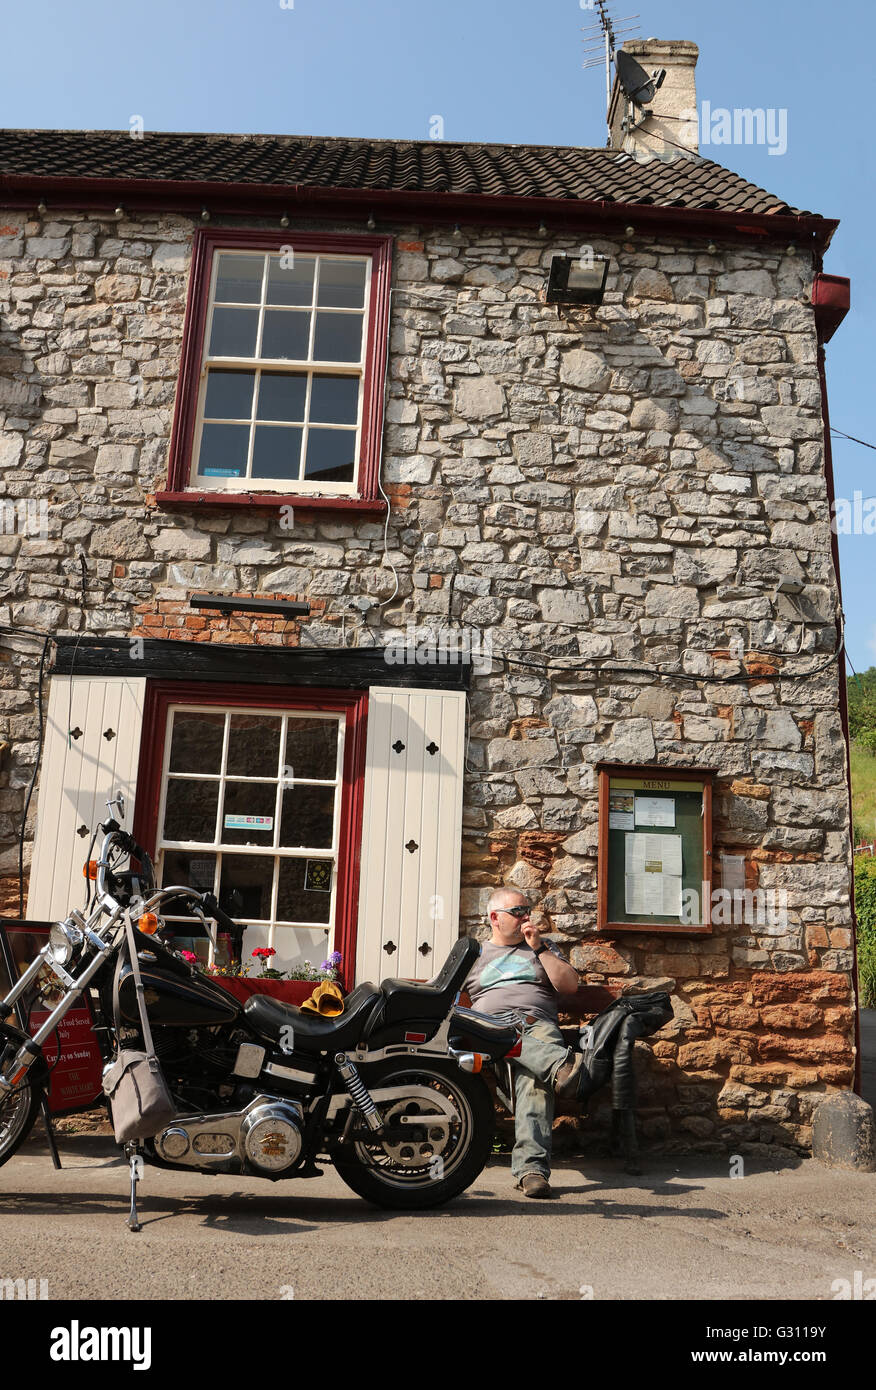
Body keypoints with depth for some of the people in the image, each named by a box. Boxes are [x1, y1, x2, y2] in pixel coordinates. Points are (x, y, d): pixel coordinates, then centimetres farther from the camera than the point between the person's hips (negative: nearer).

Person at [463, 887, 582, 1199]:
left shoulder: (542, 948, 27)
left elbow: (570, 985, 14)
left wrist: (539, 949, 7)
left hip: (538, 1024, 0)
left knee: (535, 1082, -34)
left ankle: (532, 1167, -44)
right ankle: (560, 1065, -61)